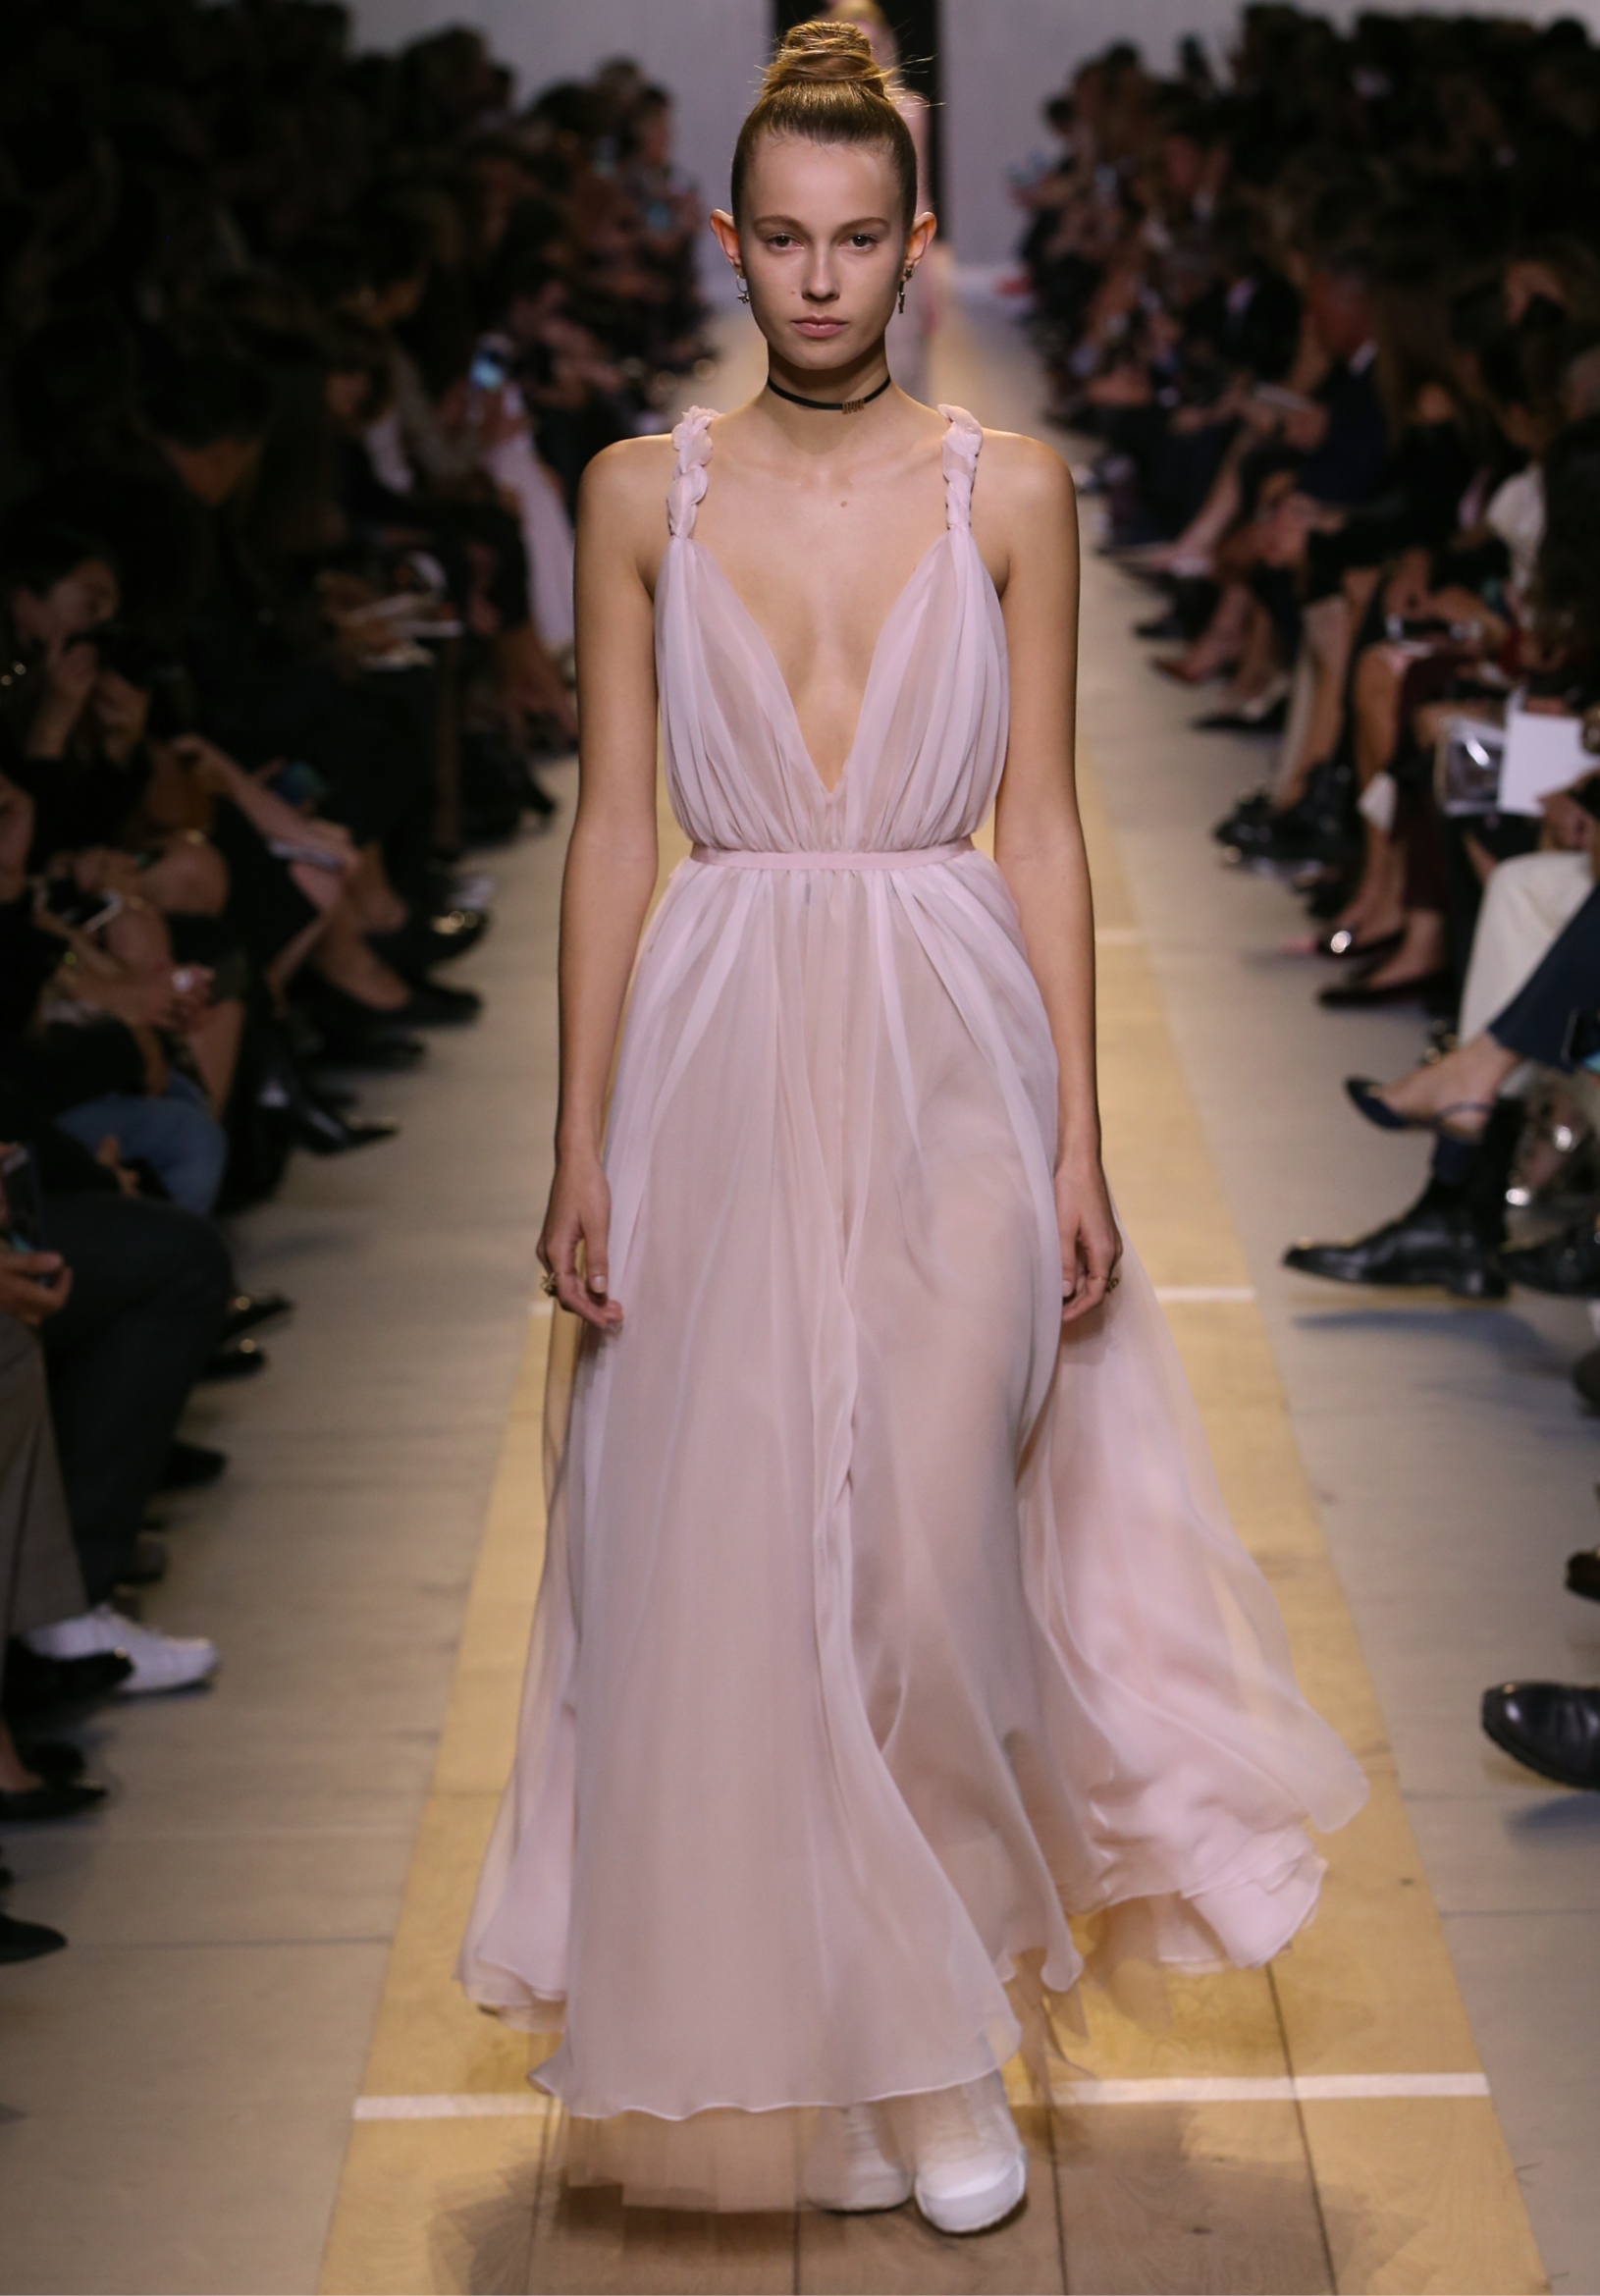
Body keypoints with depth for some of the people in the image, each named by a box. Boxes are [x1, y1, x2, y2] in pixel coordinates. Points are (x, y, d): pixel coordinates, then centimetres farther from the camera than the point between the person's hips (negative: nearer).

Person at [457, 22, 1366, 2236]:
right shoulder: (642, 492, 5)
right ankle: (779, 2042, 20)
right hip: (721, 1059, 1)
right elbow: (613, 831, 4)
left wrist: (1079, 1143, -3)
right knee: (719, 1575, 1)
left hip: (951, 1058, -1)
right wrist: (581, 1140, -1)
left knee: (927, 1567, -5)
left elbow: (1041, 826, 2)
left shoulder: (1009, 489, 3)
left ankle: (944, 2051, 18)